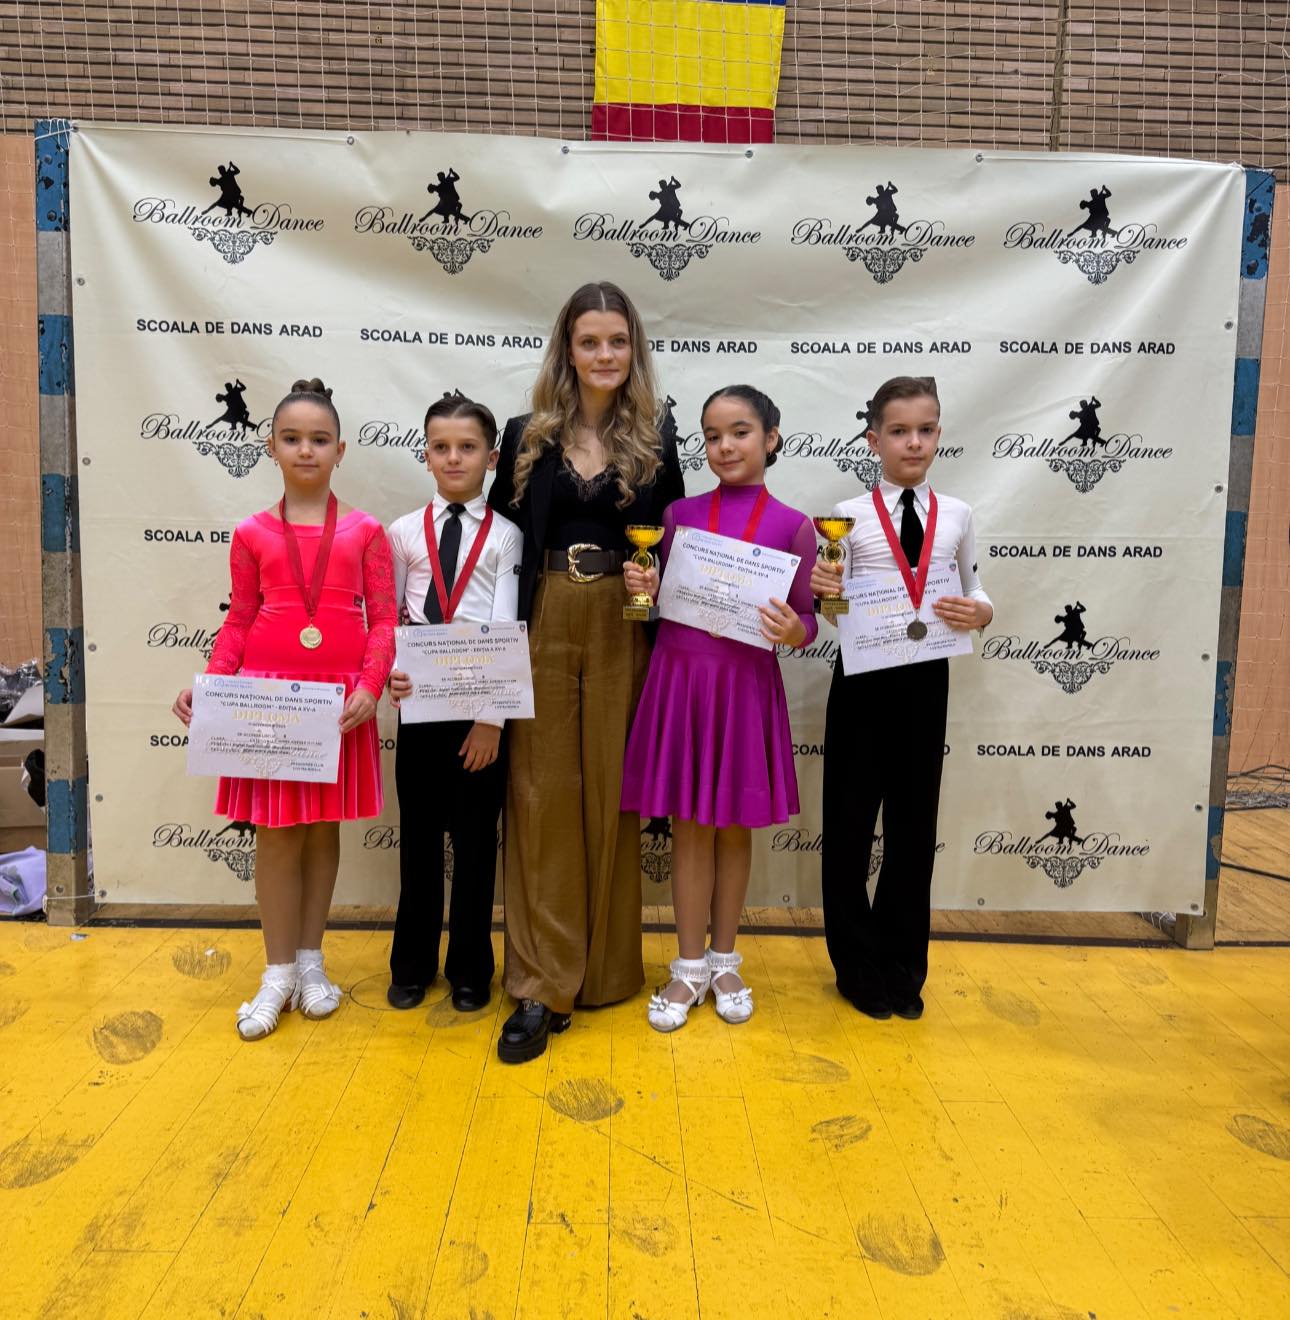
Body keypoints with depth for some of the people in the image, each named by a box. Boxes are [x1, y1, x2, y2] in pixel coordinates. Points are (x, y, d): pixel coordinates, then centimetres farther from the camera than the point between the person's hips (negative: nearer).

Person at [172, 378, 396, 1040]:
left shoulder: (365, 531, 2)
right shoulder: (253, 534, 5)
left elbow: (383, 618, -1)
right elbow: (238, 622, 8)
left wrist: (370, 686, -13)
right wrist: (208, 684, -6)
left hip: (341, 695, 0)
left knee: (323, 827, 10)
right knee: (276, 830, 6)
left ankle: (311, 961, 26)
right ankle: (278, 972, 20)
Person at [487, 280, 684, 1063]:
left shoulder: (654, 446, 8)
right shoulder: (525, 437, 7)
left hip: (621, 631, 0)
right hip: (543, 628, 0)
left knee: (611, 791, 6)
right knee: (543, 794, 0)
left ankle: (606, 969, 22)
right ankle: (543, 985, 8)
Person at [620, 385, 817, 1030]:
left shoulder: (793, 527, -1)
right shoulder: (679, 513, 4)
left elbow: (806, 620, 3)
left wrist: (793, 632, -18)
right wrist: (643, 588, -9)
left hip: (746, 686, -1)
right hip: (679, 678, 1)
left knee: (734, 826, 12)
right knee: (689, 825, 9)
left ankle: (725, 960, 30)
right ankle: (690, 966, 24)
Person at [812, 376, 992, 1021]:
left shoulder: (956, 515, 5)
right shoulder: (849, 516, -2)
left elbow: (973, 590, 12)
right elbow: (825, 605, 0)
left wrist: (980, 612, -10)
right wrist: (821, 591, -22)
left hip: (927, 680, 2)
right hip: (863, 680, -2)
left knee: (914, 827, 11)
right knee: (850, 824, 5)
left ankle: (902, 968, 29)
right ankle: (860, 967, 24)